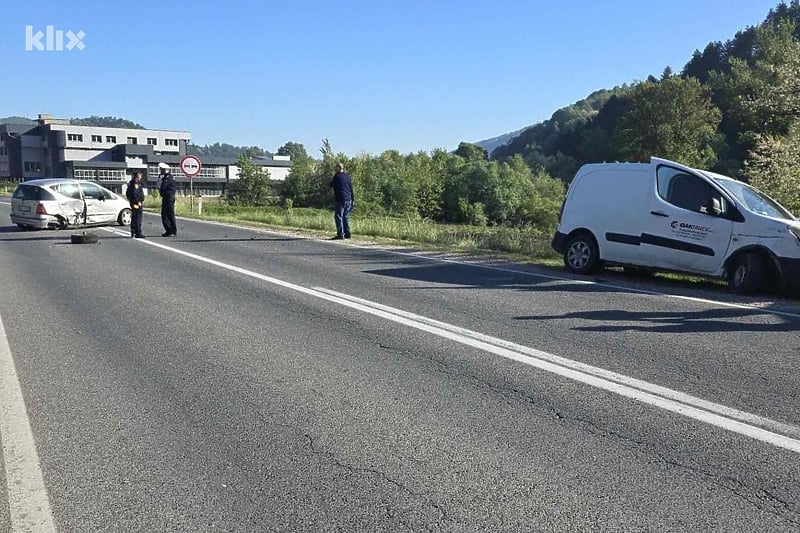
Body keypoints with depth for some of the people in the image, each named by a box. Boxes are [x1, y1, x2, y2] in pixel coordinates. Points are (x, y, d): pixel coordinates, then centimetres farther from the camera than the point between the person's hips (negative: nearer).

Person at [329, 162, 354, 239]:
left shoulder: (337, 176, -8)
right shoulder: (348, 176, 10)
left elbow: (331, 185, 6)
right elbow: (351, 189, 12)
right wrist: (353, 200, 17)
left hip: (339, 200, -6)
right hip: (348, 200, 6)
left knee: (338, 217, -2)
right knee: (346, 217, 13)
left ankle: (340, 234, -7)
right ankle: (347, 234, 12)